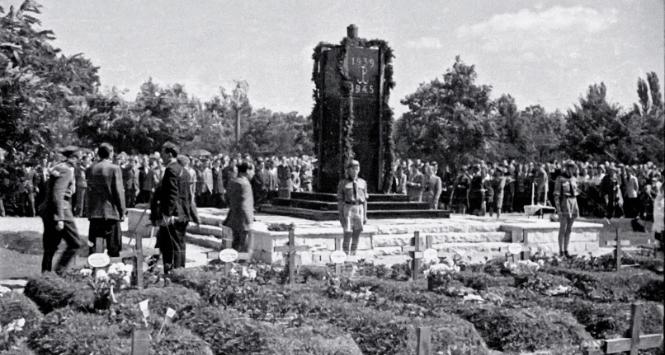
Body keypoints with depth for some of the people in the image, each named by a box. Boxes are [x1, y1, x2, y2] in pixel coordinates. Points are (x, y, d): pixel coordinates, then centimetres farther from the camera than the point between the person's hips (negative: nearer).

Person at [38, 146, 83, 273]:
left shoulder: (57, 168, 15)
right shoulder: (66, 171, -13)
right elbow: (57, 195, -22)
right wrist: (60, 219, -24)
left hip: (47, 210, 9)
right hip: (60, 210, -9)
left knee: (50, 247, 12)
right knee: (75, 244, -2)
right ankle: (59, 271, -5)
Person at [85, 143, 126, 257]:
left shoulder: (90, 169, 5)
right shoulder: (114, 168, -9)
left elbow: (89, 189, 7)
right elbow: (119, 191, -9)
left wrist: (88, 210, 14)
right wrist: (122, 211, -3)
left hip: (94, 212, 4)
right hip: (111, 212, -4)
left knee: (92, 246, 9)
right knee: (113, 247, 2)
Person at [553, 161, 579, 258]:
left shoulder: (574, 179, 12)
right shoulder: (560, 179, -8)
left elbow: (575, 193, 17)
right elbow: (556, 194, -10)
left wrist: (576, 209, 14)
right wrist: (558, 209, -17)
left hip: (573, 203, 6)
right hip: (563, 203, -6)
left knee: (569, 229, 7)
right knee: (563, 229, -5)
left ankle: (566, 251, 13)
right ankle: (561, 251, 1)